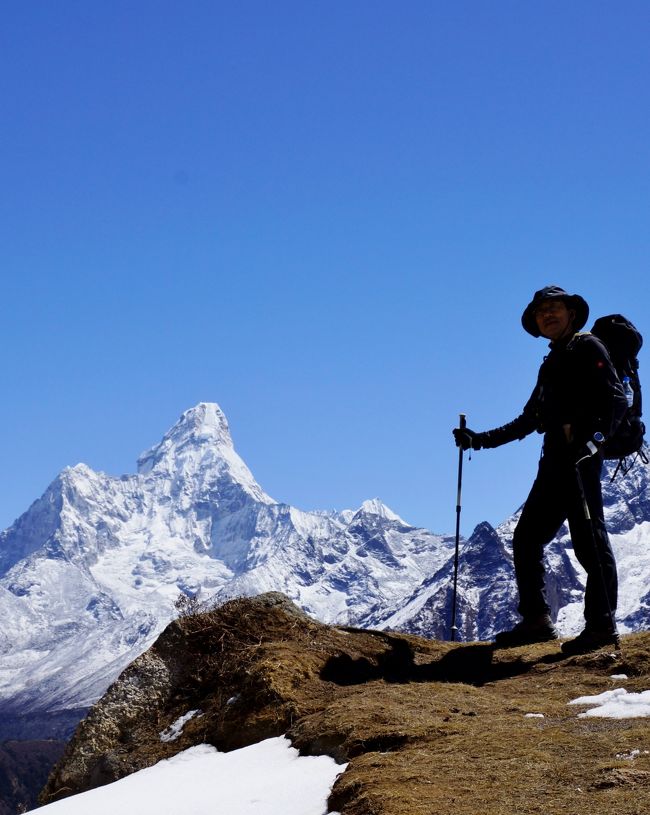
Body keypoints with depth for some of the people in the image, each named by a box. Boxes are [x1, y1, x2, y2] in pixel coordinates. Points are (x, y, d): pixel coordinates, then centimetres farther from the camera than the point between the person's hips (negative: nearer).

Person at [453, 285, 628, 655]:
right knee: (527, 538, 7)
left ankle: (602, 625, -11)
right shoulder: (552, 364, 26)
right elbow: (528, 421, 30)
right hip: (555, 462, 9)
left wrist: (593, 437, -25)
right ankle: (536, 619, 10)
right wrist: (480, 440, 27)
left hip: (581, 458, -9)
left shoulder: (587, 348, 2)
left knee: (590, 541, -11)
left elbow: (616, 399, -10)